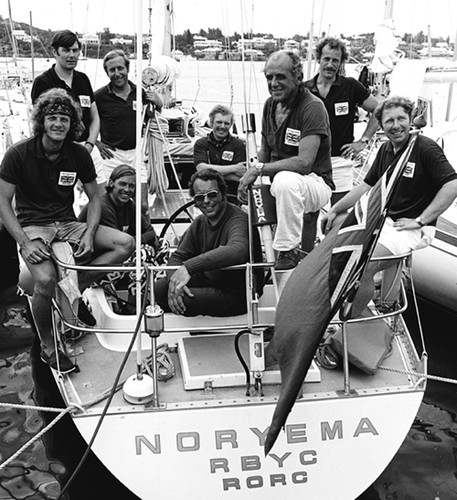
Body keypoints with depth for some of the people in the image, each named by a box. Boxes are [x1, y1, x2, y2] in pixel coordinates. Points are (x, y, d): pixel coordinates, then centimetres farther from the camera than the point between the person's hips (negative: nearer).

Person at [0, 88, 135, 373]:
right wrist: (25, 242, -19)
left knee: (126, 244, -15)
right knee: (46, 280, -33)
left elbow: (95, 197, 9)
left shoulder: (79, 154, 1)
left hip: (68, 223, 4)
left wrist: (89, 234, -9)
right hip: (32, 225, -4)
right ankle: (47, 346, -7)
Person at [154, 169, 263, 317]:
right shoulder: (200, 223, 4)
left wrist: (188, 267, -52)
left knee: (182, 300, -24)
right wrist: (175, 281, -21)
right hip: (208, 281, 8)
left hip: (238, 296, -8)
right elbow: (177, 257, 3)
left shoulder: (238, 220, -23)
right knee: (158, 288, -3)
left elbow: (237, 251, -45)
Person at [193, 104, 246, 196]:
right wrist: (234, 168, -9)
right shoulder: (201, 143, 9)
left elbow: (239, 177, -5)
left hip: (232, 196, -1)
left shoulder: (238, 145, 5)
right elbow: (201, 168, -9)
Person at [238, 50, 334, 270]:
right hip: (278, 184, 8)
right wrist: (249, 177, -4)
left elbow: (304, 162, -27)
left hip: (315, 183, -8)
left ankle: (289, 251, -25)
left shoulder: (312, 107, -18)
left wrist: (259, 169, -24)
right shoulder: (270, 105, 7)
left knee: (285, 180, -39)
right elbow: (265, 151, 15)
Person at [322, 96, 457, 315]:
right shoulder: (385, 149, 11)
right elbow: (367, 185, 16)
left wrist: (420, 221, -19)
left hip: (413, 229, -8)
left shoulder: (426, 148, -12)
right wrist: (335, 209, 8)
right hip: (381, 218, 8)